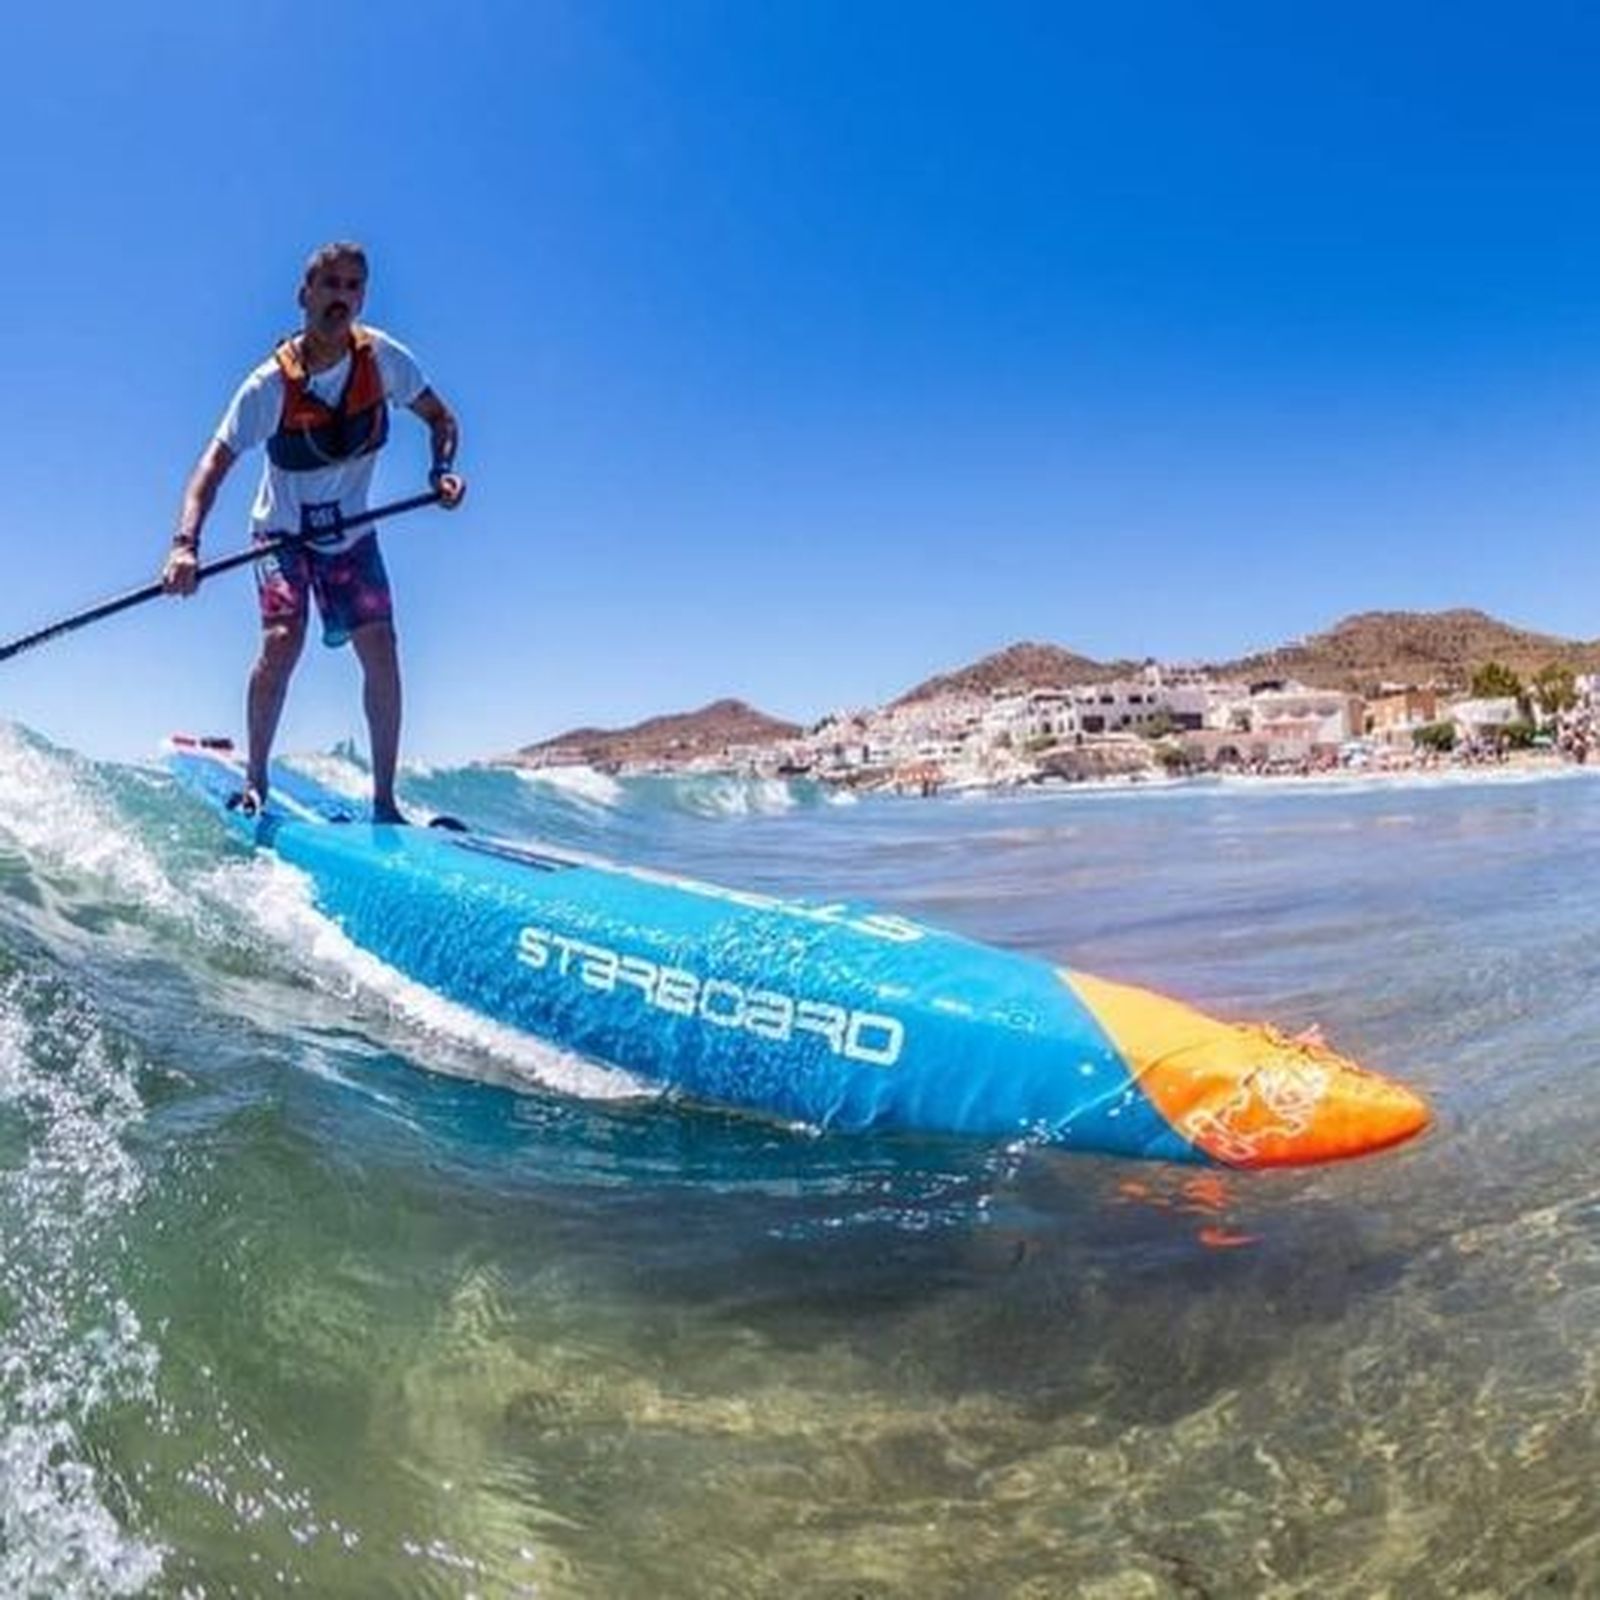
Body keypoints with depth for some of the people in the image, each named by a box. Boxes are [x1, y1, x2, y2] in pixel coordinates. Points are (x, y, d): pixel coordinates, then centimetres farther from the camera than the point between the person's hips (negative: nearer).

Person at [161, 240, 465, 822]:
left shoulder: (381, 356, -13)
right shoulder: (271, 384, -20)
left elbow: (440, 418, -1)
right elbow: (214, 463, -23)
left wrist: (443, 469, -22)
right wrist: (185, 544, -37)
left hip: (351, 535, 3)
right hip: (282, 532, -2)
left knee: (381, 654, -11)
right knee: (283, 642, -22)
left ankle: (384, 801, -3)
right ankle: (255, 781, -3)